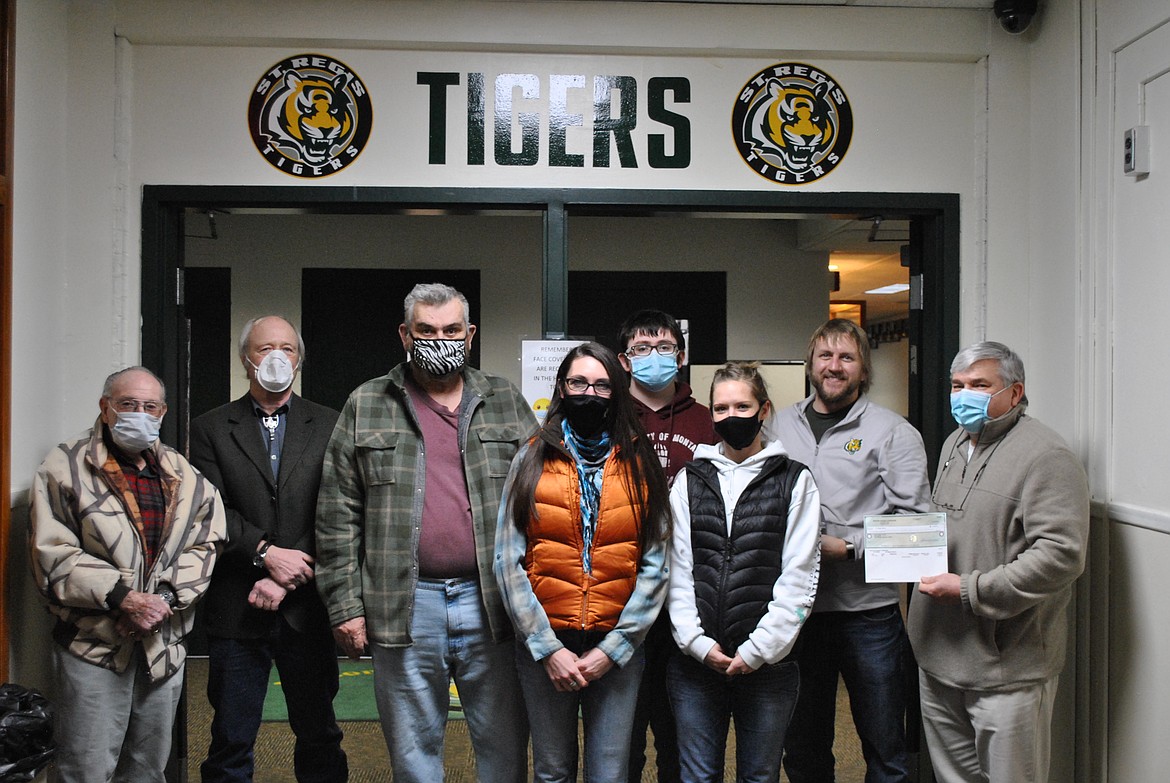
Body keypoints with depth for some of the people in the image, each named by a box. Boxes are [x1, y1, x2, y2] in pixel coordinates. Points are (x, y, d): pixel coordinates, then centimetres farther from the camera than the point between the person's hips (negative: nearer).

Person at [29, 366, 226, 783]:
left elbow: (205, 544, 5)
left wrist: (165, 597, -11)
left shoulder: (182, 475, 10)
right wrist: (123, 599, -17)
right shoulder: (66, 467, -3)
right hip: (94, 643, -4)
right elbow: (53, 554, -10)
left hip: (165, 643, 4)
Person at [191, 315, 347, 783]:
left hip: (306, 608, 1)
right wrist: (265, 553, -16)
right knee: (231, 743, 8)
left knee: (319, 734, 10)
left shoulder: (329, 426, 5)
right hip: (236, 609, 0)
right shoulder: (211, 429, 6)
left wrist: (285, 581, -11)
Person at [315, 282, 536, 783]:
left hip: (492, 602, 1)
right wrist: (345, 605, -2)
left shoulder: (506, 403, 9)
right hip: (404, 606, 0)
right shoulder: (366, 407, 6)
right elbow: (339, 515, 4)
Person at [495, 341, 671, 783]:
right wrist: (547, 648, -9)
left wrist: (613, 648, -8)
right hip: (542, 645, 0)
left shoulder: (639, 464, 3)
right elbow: (509, 562, -3)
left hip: (618, 647, 0)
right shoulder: (532, 461, 2)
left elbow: (655, 564, -1)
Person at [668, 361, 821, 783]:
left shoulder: (794, 481, 2)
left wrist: (759, 649, -10)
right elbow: (678, 570, 4)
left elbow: (798, 577, -4)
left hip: (767, 664, -1)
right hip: (696, 660, 2)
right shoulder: (689, 480, 9)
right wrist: (696, 641, -7)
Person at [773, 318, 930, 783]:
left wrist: (849, 547, -16)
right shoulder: (782, 424, 11)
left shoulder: (893, 432, -2)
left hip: (867, 610, -3)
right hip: (796, 605, 4)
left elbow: (914, 520, -7)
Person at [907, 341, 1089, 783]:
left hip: (1007, 667, -8)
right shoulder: (954, 445, 15)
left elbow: (1061, 555, -23)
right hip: (938, 656, 8)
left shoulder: (1045, 456, -14)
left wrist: (970, 590, -21)